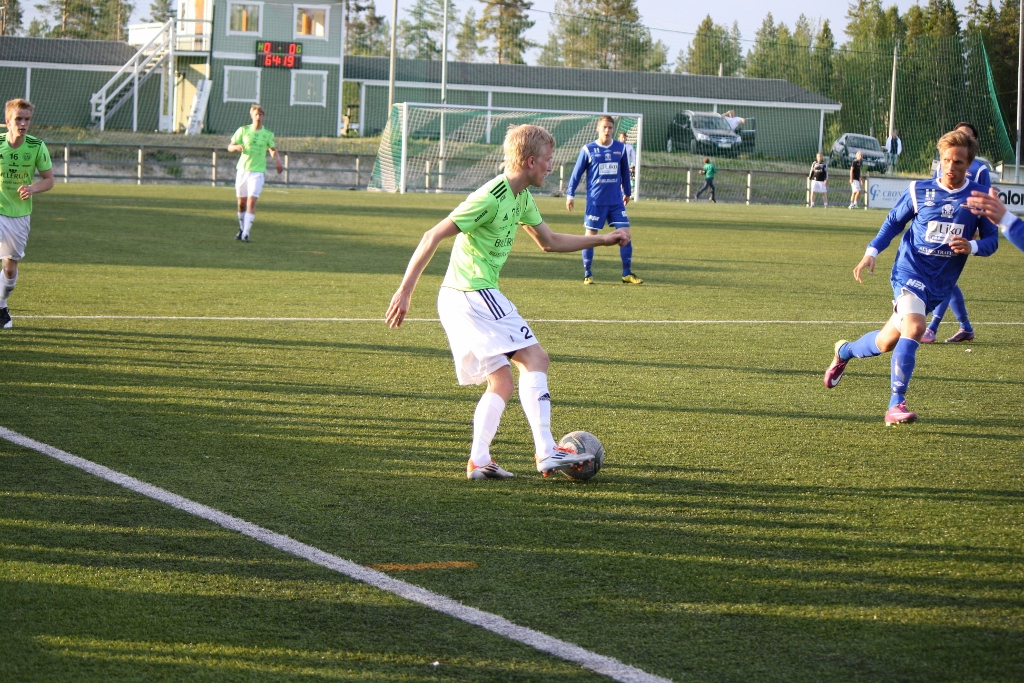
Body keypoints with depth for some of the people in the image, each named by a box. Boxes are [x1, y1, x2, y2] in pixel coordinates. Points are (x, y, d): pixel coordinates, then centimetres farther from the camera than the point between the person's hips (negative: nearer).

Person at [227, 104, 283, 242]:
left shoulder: (268, 134, 4)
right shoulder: (243, 130, 3)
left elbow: (273, 150, 19)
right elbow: (230, 147, 5)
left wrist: (277, 159, -2)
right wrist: (237, 147, -18)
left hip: (258, 171, -1)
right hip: (242, 169, 1)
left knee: (252, 201, -15)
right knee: (241, 202, 8)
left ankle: (246, 233, -18)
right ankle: (241, 229, 29)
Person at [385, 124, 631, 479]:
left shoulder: (521, 198, 13)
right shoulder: (491, 197, -17)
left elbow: (549, 241, 29)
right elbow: (432, 237, -18)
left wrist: (602, 240, 24)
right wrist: (404, 291, -18)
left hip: (461, 299, 10)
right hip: (474, 293, -10)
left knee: (502, 382, 11)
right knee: (534, 358, -12)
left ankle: (479, 460, 7)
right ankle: (546, 453, -16)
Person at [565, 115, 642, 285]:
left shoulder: (621, 148, 5)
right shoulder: (588, 150, -3)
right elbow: (577, 173, 3)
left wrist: (627, 192, 25)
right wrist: (570, 195, 1)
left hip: (616, 201, 3)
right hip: (595, 202, -3)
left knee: (625, 234, -3)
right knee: (591, 235, 1)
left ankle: (627, 273, 5)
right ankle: (587, 274, 12)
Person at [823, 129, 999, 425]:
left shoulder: (979, 198, 0)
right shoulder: (919, 191, -1)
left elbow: (992, 239, 5)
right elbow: (894, 222, 12)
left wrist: (972, 246, -16)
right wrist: (871, 252, 0)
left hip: (940, 284, 3)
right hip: (910, 271, -3)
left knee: (888, 341, 9)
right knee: (913, 327, -29)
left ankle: (845, 350, 41)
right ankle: (896, 404, -23)